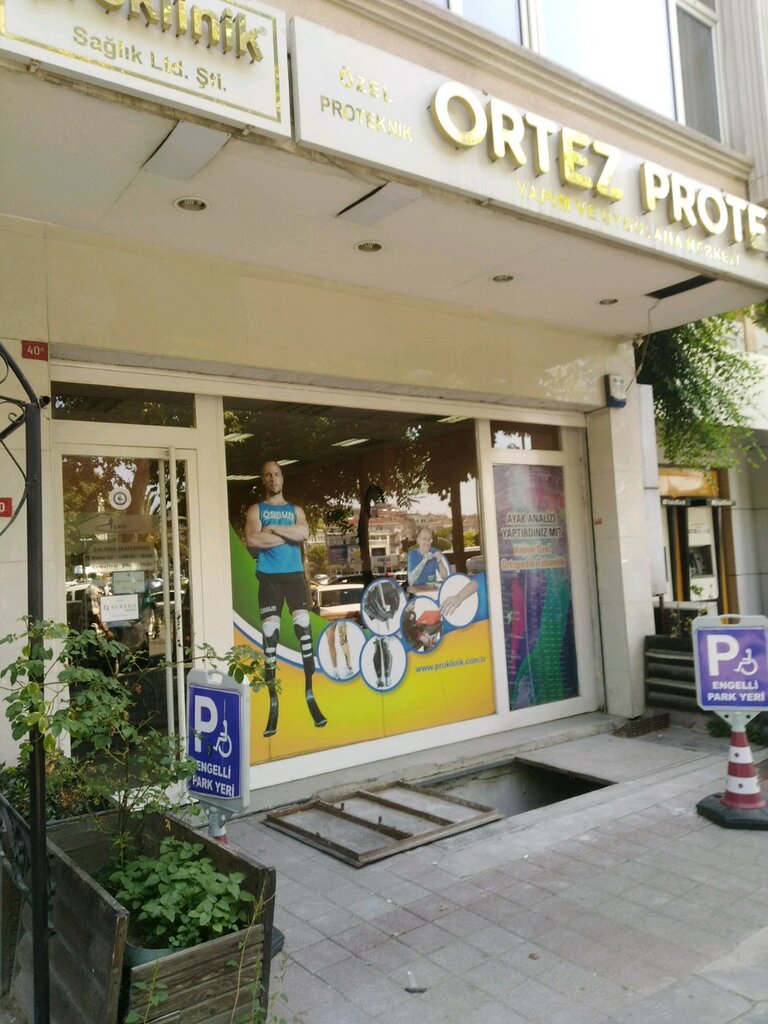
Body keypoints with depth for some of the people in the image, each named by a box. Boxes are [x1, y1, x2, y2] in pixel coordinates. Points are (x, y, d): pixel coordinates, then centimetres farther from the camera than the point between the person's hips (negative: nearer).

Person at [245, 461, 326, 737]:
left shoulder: (295, 509, 16)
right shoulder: (255, 510, 10)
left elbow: (304, 533, -6)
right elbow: (252, 541, -8)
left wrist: (272, 529, -7)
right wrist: (289, 535, -4)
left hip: (294, 574, 1)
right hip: (269, 577, -1)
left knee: (304, 629, -8)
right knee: (270, 635, -5)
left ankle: (310, 696, 2)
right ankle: (273, 704, 2)